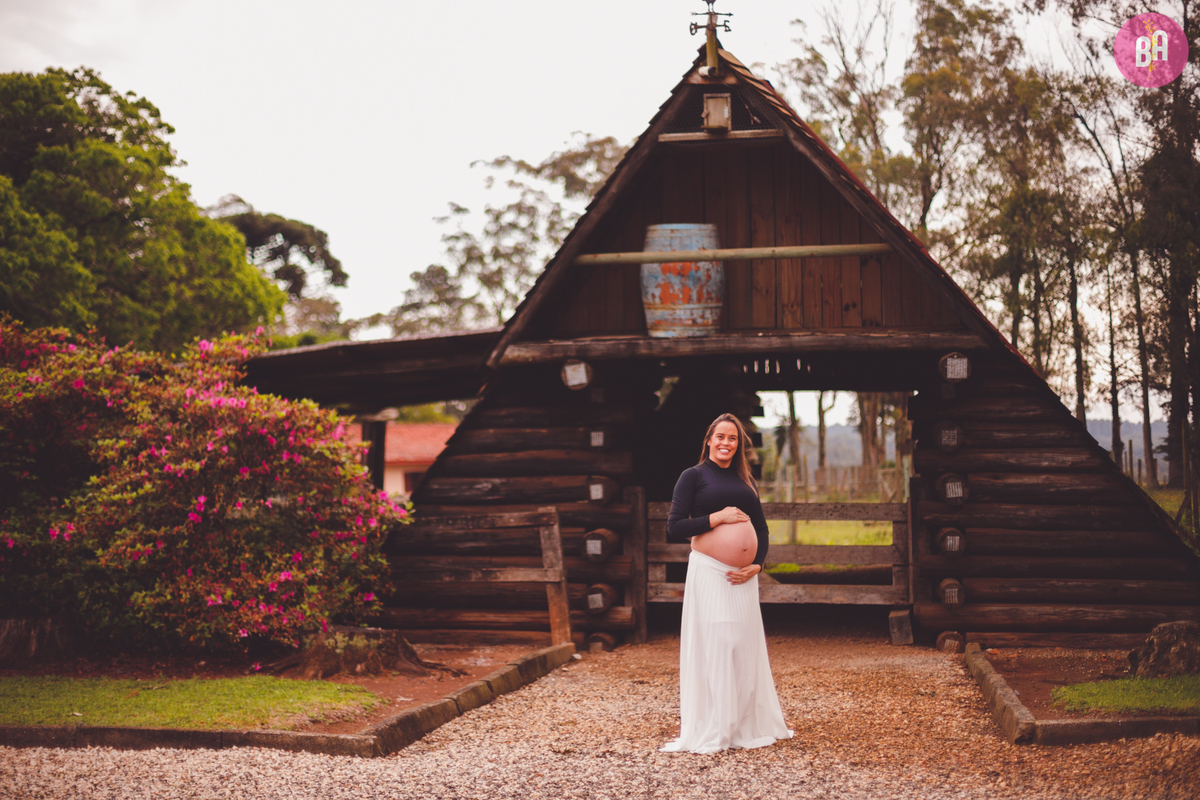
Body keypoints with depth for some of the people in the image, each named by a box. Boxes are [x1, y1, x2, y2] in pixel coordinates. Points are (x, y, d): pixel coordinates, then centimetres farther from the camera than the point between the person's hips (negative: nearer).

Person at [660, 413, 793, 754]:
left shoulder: (745, 481, 17)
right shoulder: (693, 476, 1)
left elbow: (761, 528, 16)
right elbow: (675, 528, -6)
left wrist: (757, 565, 0)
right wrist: (717, 517, -14)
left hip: (744, 577, 5)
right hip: (708, 572, -5)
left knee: (746, 647, 7)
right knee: (712, 647, -6)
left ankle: (748, 725, 16)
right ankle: (707, 732, 1)